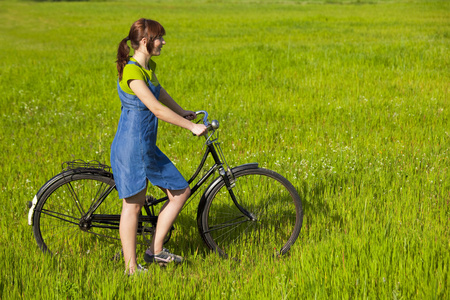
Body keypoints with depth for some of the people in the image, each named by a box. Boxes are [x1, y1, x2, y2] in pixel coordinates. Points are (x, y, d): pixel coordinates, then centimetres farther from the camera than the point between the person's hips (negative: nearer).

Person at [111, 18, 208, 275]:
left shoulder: (149, 66, 9)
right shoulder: (132, 72, -20)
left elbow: (160, 92, 30)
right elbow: (157, 109, -24)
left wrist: (183, 112, 36)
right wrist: (192, 126, -18)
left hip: (147, 147, 9)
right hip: (131, 147, -9)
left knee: (181, 192, 10)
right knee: (133, 205, 0)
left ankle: (156, 250, 18)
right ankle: (131, 268, 12)